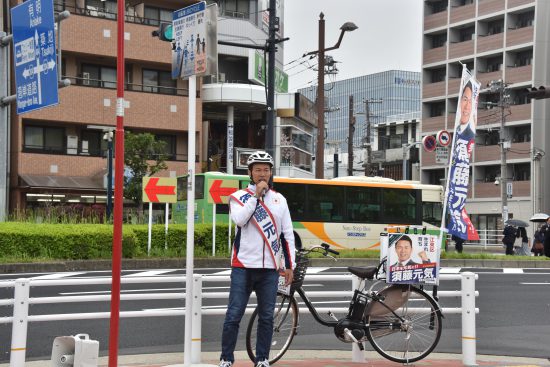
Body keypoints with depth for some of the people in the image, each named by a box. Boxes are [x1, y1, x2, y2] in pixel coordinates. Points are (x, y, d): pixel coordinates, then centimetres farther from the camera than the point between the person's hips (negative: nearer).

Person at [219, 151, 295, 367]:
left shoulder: (280, 200, 12)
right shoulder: (239, 197, 4)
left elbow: (287, 234, 12)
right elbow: (240, 219, -17)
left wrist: (289, 265, 7)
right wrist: (256, 195, -12)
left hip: (270, 268, 3)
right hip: (243, 267, -2)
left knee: (266, 317, 6)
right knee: (234, 316, -2)